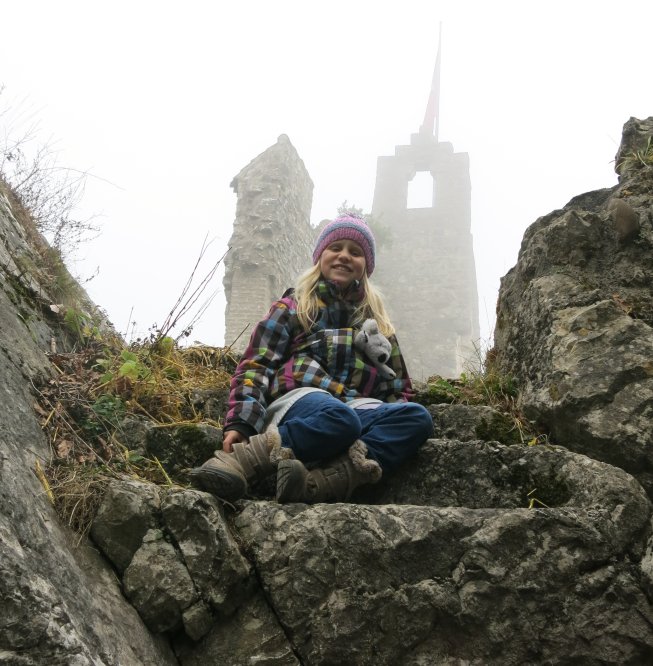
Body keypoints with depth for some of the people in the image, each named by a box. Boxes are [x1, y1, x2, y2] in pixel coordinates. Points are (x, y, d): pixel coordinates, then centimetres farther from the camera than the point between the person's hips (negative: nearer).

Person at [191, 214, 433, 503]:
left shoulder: (377, 321, 28)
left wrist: (396, 420, 5)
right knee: (340, 420, -40)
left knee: (417, 417, -31)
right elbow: (256, 366, 7)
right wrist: (240, 422, -10)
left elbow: (398, 386, 29)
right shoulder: (292, 307, 17)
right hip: (300, 401, -4)